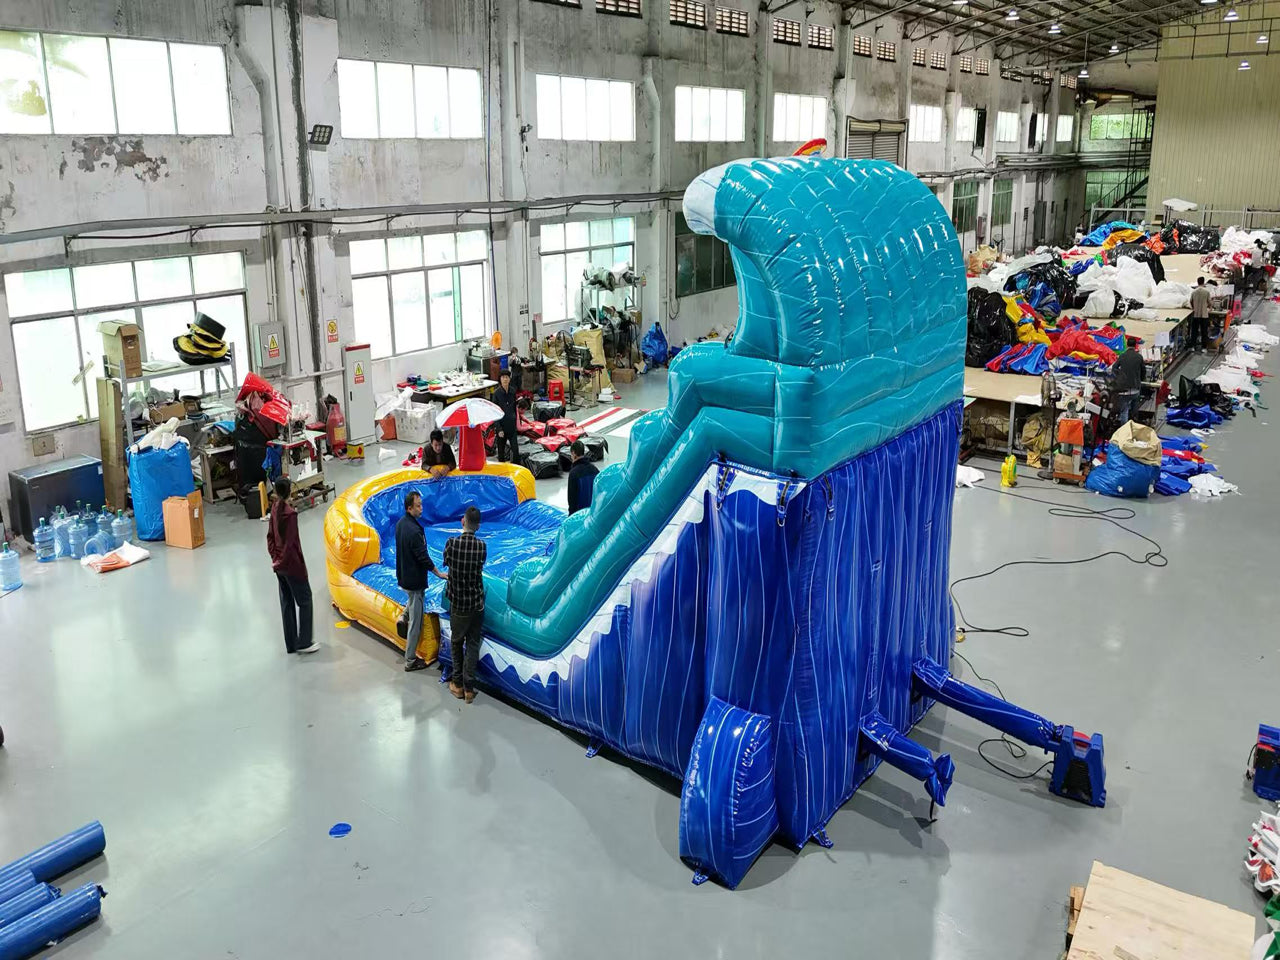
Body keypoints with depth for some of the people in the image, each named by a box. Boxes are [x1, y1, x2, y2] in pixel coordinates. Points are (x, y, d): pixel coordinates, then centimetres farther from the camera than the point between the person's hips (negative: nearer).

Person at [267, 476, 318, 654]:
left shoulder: (275, 508, 1)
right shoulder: (290, 513, -21)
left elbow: (270, 536, 7)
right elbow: (289, 543, -20)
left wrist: (275, 556, 8)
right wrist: (281, 561, -8)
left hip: (279, 565, 7)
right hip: (292, 565, -7)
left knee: (286, 603, 14)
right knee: (304, 601, 6)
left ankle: (291, 644, 21)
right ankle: (303, 643, 11)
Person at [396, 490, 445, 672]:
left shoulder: (400, 524, 0)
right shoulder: (414, 531, -27)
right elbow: (423, 558, -22)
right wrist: (439, 574, -9)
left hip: (403, 576, 9)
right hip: (414, 580, -9)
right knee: (415, 624, 4)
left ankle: (403, 617, 20)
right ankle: (410, 661, 12)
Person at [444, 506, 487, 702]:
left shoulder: (452, 543, -14)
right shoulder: (482, 547, -11)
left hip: (458, 603, 0)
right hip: (477, 603, 1)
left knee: (457, 643, 16)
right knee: (473, 644, 8)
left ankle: (458, 684, 21)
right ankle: (469, 688, 7)